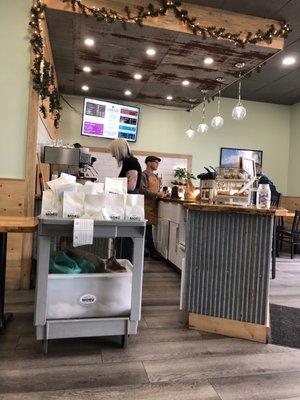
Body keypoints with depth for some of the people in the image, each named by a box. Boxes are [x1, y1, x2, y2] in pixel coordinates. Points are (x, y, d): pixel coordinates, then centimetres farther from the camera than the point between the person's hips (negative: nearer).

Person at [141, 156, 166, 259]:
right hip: (147, 204, -8)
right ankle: (152, 251, -3)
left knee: (148, 227, 9)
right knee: (148, 227, -5)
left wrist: (161, 194, 7)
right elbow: (143, 190, -16)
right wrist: (157, 194, -20)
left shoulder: (155, 176, 21)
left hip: (154, 204, 8)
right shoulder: (144, 175, -5)